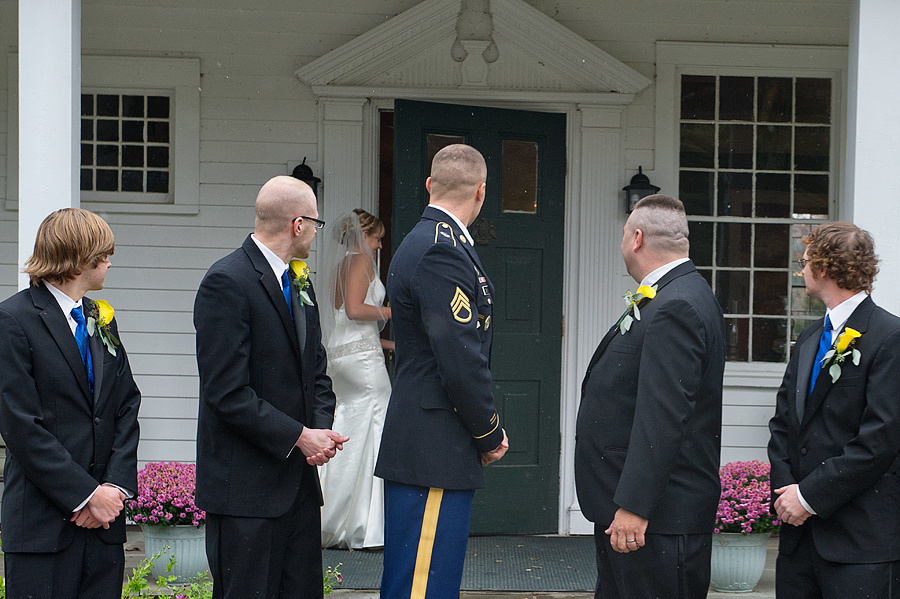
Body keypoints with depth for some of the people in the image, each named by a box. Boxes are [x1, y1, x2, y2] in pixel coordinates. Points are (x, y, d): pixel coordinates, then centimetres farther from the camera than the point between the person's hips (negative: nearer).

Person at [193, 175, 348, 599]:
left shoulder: (300, 285, 15)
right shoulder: (226, 283, -13)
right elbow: (227, 393, -18)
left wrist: (321, 428, 0)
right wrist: (299, 436, -16)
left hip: (299, 477, 8)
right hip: (245, 484, -8)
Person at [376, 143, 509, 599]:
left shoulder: (423, 242, 17)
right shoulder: (443, 252, -16)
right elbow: (461, 363, -21)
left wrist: (483, 432, 19)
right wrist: (490, 434, -8)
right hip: (434, 457, -10)